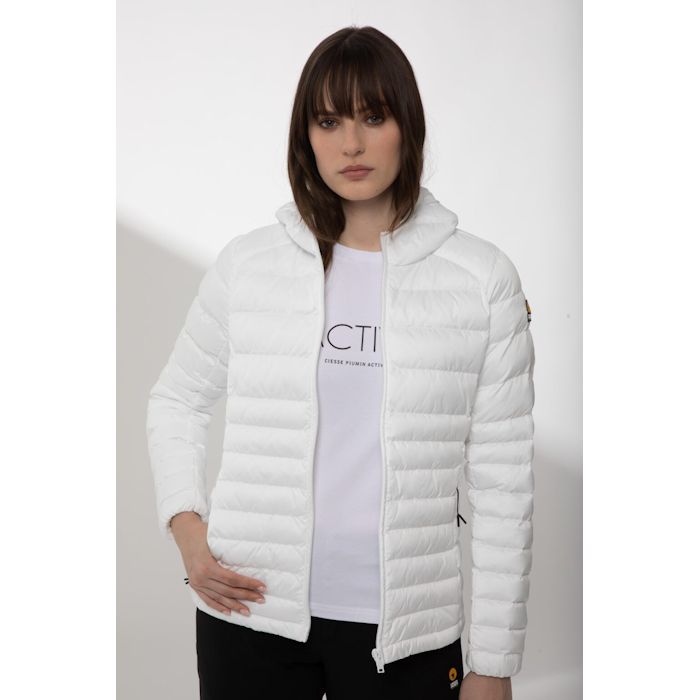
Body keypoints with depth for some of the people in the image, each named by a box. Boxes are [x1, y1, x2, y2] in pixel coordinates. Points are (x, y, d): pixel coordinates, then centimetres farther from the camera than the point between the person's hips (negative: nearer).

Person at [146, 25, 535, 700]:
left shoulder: (483, 278, -3)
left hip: (406, 627, -1)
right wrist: (185, 524, -2)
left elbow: (503, 484, -3)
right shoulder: (247, 263, 1)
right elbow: (177, 398, 14)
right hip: (253, 610, 1)